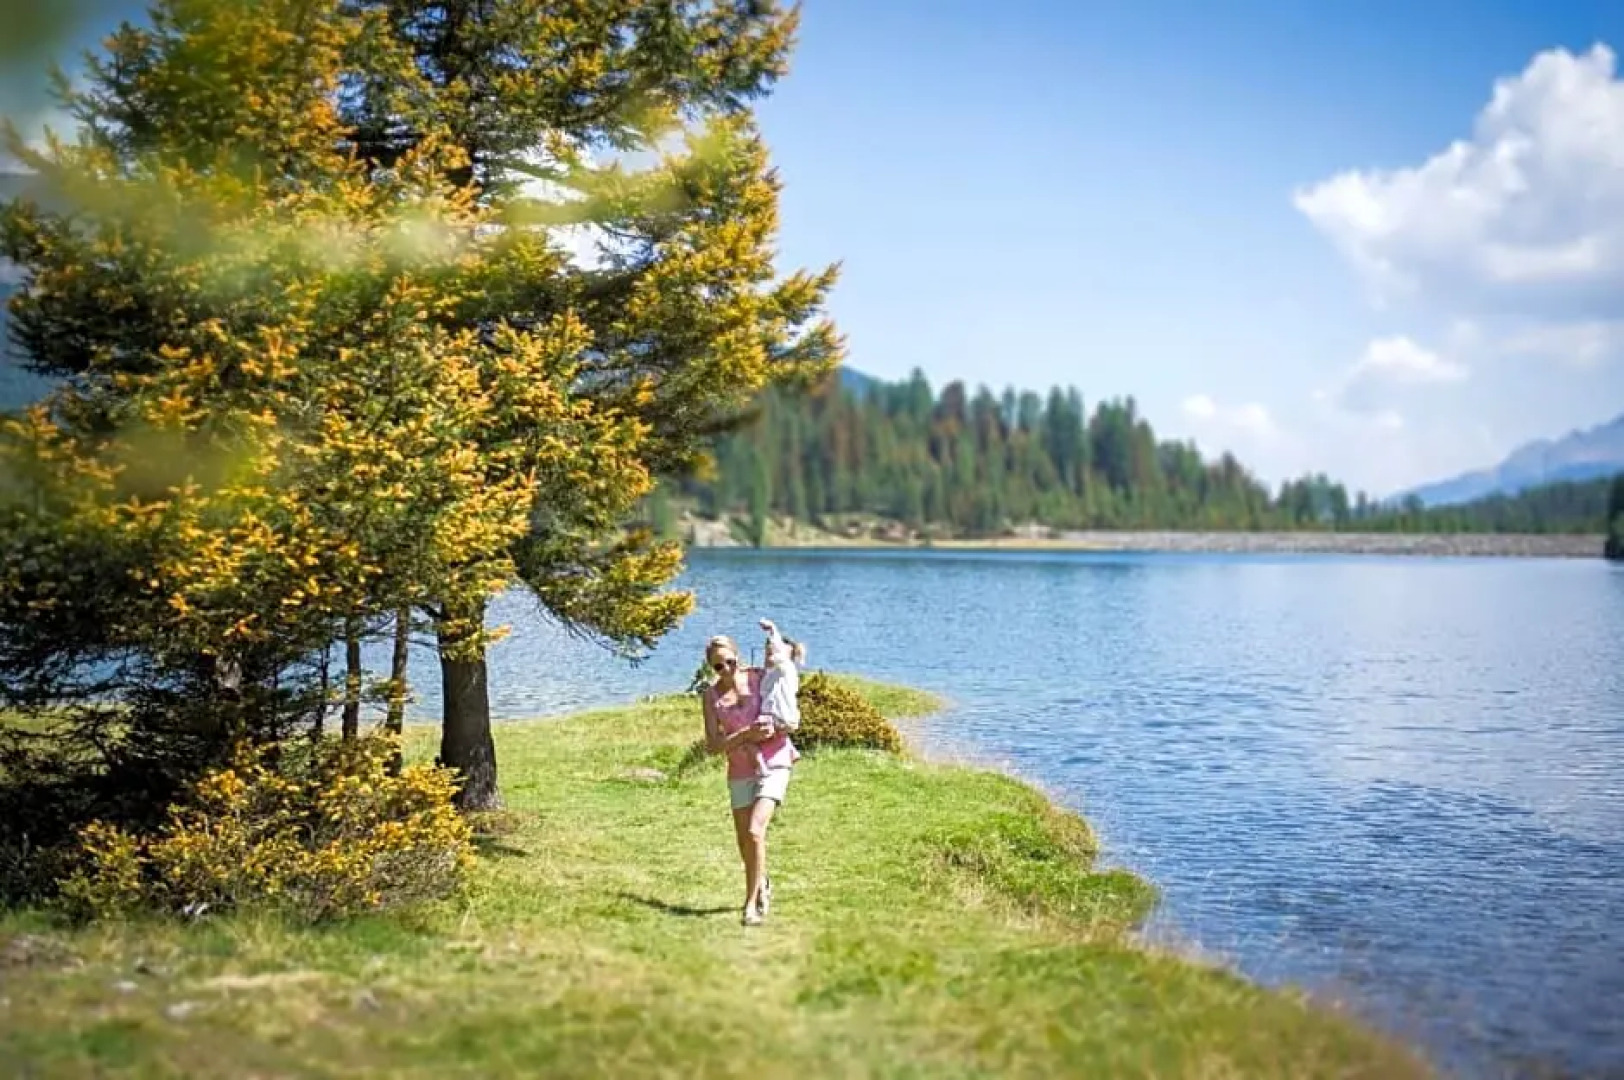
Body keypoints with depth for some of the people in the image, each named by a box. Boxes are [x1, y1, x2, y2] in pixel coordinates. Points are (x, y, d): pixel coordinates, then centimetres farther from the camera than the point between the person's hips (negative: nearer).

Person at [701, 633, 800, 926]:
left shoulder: (758, 677, -5)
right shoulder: (711, 695, -1)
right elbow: (713, 745, -7)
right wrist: (746, 734, -20)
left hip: (774, 764, -3)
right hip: (740, 771, 3)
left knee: (755, 831, -19)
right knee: (744, 840, 11)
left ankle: (751, 903, -12)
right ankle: (762, 884, 40)